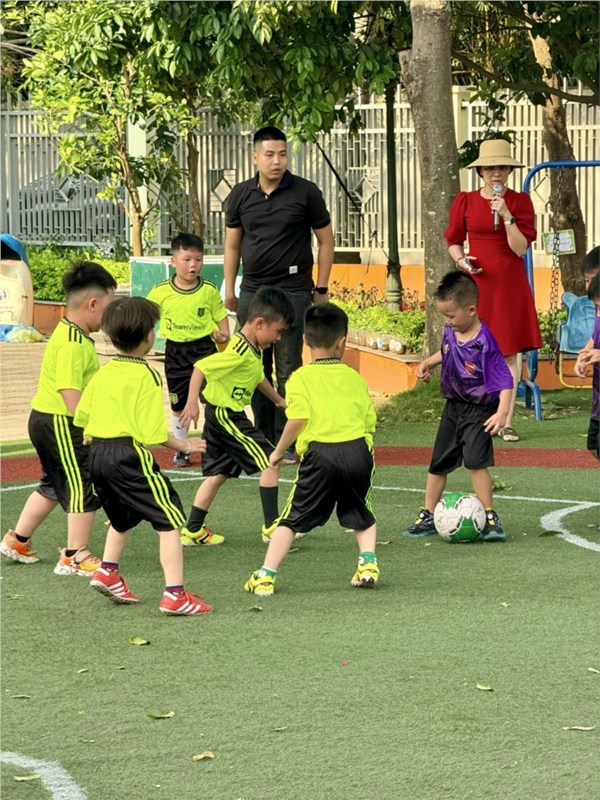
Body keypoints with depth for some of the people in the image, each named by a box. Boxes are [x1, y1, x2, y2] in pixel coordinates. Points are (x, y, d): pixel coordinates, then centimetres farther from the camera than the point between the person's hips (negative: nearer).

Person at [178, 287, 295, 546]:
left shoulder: (254, 350, 7)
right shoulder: (239, 353, -24)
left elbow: (258, 377, 26)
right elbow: (201, 367, -28)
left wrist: (278, 400, 36)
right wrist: (192, 402, -35)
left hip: (220, 416, 10)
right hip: (226, 415, -10)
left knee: (217, 473, 13)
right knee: (269, 461, -6)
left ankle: (193, 530, 16)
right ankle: (271, 526, -1)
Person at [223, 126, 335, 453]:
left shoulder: (305, 192, -2)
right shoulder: (241, 195, 8)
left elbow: (326, 241, 5)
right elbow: (232, 244, 16)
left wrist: (321, 288, 2)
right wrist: (229, 290, 13)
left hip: (293, 291, -4)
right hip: (252, 291, 4)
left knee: (288, 369, -5)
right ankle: (263, 438, 16)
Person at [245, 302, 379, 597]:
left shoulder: (301, 378, 4)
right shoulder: (354, 377, 15)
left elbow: (298, 418, -9)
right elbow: (370, 419, 11)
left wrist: (279, 451, 3)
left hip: (320, 453, -2)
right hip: (358, 449, 3)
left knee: (291, 519, 7)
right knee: (361, 516, 25)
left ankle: (266, 575, 1)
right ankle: (367, 561, 7)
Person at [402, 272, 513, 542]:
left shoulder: (484, 342, -25)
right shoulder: (450, 332, -4)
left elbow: (504, 380, -25)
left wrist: (502, 412, -35)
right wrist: (428, 362, 5)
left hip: (479, 409, -7)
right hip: (453, 406, 7)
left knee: (475, 461, -21)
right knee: (438, 463, 13)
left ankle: (490, 518, -11)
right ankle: (427, 516, 26)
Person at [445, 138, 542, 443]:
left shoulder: (520, 201, 2)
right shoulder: (465, 201, 3)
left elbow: (521, 248, -5)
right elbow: (453, 240, 14)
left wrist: (507, 216, -16)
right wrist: (461, 260, -6)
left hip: (511, 284, 0)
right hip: (477, 282, 0)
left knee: (510, 354, 0)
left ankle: (506, 423, 5)